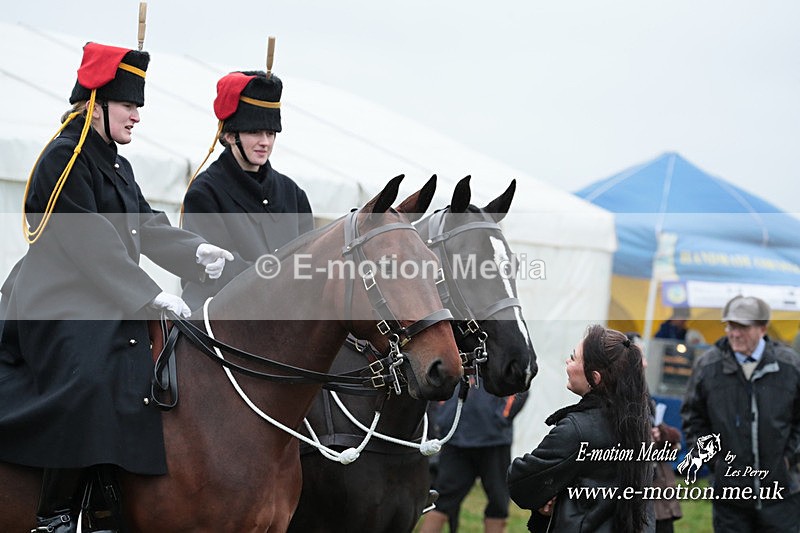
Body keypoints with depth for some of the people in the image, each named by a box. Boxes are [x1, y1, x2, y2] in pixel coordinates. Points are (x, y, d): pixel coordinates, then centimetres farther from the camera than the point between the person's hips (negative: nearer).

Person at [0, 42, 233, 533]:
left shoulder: (116, 165, 18)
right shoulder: (64, 158, -11)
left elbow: (146, 226, 13)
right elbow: (88, 242, -18)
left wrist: (197, 252, -7)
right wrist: (150, 296, -21)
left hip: (108, 305, 10)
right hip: (62, 307, -10)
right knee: (92, 383, -27)